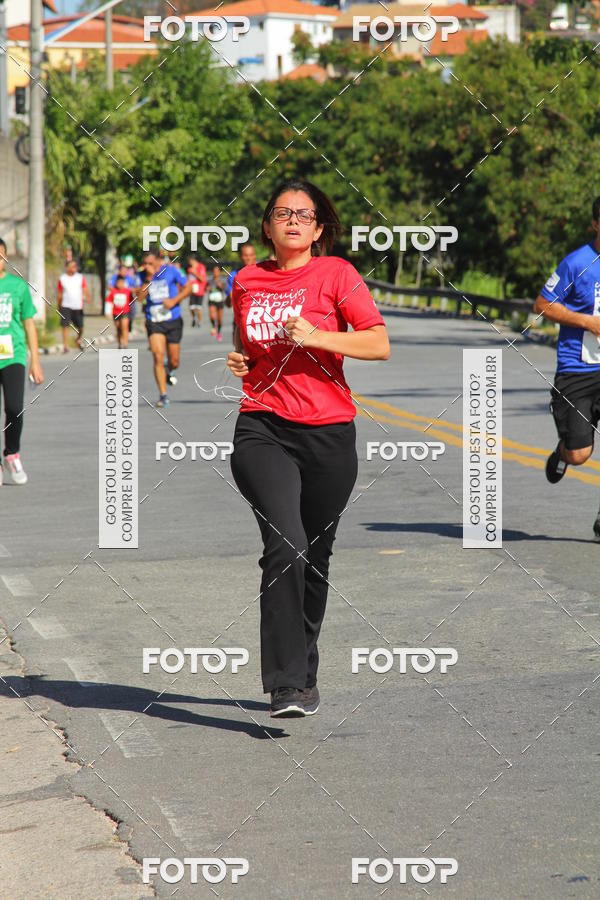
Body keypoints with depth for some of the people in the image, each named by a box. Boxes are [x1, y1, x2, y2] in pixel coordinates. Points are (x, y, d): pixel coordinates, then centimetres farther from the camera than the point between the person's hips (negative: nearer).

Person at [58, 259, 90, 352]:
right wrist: (59, 306, 15)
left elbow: (85, 289, -2)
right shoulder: (62, 279, 4)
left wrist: (87, 297, -22)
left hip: (78, 306, 1)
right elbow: (60, 294, 11)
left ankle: (78, 340, 35)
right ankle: (65, 346, -8)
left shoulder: (80, 277, 5)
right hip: (66, 306, -1)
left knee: (80, 327, 5)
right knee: (65, 326, -11)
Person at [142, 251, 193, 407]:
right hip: (154, 322, 1)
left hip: (173, 320, -1)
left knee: (174, 361, 5)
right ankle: (163, 395, -9)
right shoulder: (144, 276, 2)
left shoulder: (171, 271, -4)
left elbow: (188, 287, -1)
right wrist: (149, 278, -18)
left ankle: (169, 372, 43)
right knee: (158, 357, -15)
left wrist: (174, 300, -14)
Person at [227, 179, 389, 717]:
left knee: (315, 557, 9)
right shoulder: (246, 281, 11)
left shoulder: (335, 274, 1)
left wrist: (317, 337, -17)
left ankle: (304, 677, 28)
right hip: (263, 430, 0)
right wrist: (238, 363, 7)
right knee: (286, 544, -20)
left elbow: (380, 344, -7)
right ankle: (285, 683, -19)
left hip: (328, 433, 0)